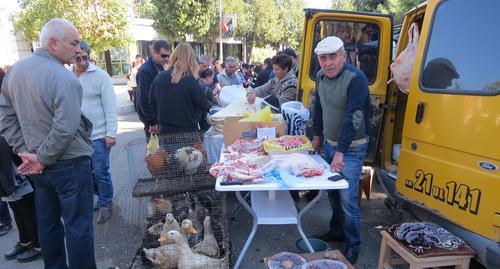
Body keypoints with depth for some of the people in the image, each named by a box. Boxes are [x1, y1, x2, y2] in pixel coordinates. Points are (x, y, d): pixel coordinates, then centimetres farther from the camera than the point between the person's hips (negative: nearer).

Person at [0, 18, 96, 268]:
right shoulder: (64, 78, -20)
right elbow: (65, 128, -26)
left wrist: (24, 150, 4)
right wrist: (42, 158, -13)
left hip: (41, 165, 8)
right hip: (69, 163, -7)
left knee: (48, 221, 20)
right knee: (78, 225, 5)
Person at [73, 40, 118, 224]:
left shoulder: (100, 76, -8)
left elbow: (110, 107, -9)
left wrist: (111, 134, -12)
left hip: (98, 135, -4)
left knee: (100, 172, 2)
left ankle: (106, 204, 21)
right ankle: (101, 197, 35)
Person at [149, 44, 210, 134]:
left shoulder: (159, 78, 0)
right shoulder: (190, 81, -14)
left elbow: (152, 104, 9)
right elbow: (203, 106, -6)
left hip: (165, 130, 4)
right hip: (188, 131, -4)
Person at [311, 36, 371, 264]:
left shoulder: (356, 78, -21)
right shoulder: (321, 76, 3)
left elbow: (352, 118, -27)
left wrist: (340, 152, -29)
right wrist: (317, 135, 16)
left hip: (351, 149, -7)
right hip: (330, 143, 7)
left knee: (347, 198, -5)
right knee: (332, 191, 18)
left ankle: (352, 244, 16)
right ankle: (337, 230, 38)